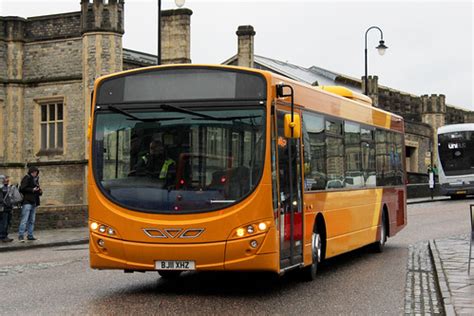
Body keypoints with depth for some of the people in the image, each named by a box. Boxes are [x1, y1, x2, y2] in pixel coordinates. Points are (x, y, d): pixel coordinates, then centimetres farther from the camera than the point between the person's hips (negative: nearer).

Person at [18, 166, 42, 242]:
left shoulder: (35, 179, 20)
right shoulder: (27, 178, -3)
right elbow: (22, 189, -13)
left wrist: (40, 191, 5)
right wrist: (32, 190, -18)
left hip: (34, 203, 8)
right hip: (27, 202, -8)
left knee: (32, 220, 10)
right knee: (24, 220, -12)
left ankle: (30, 235, 15)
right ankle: (21, 236, -12)